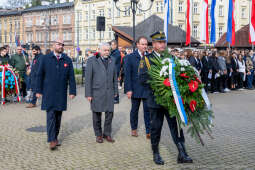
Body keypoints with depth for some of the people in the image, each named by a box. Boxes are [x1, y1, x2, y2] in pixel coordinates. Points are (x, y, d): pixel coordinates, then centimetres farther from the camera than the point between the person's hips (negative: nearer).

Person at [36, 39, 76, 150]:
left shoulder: (67, 60, 7)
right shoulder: (45, 59, 4)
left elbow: (71, 77, 6)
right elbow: (39, 75, 5)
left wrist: (72, 91, 0)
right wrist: (38, 90, 0)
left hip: (61, 94, 2)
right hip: (48, 93, -2)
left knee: (58, 116, 7)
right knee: (51, 115, -8)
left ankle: (55, 137, 19)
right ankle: (51, 140, -8)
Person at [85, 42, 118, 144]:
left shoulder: (112, 60, 9)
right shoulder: (92, 60, -3)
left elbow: (115, 76, 13)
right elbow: (88, 78, -5)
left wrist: (115, 91, 11)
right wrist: (88, 94, -8)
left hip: (109, 92, 3)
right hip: (96, 92, -3)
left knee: (110, 113, 3)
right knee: (97, 114, 5)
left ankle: (107, 134, 19)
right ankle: (98, 135, 19)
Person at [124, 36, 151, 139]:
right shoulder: (130, 57, -2)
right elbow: (127, 75, -5)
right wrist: (128, 89, -11)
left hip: (148, 89, 1)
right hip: (135, 89, -1)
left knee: (148, 110, -1)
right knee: (134, 110, 12)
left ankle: (148, 131, 6)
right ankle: (134, 129, 29)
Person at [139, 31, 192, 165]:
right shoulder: (146, 59, 1)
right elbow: (142, 78, -8)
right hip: (156, 98, -3)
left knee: (176, 125, -1)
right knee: (156, 127, 7)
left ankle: (182, 154, 2)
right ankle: (156, 154, 22)